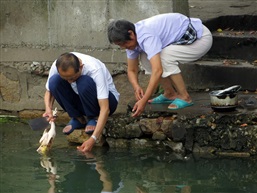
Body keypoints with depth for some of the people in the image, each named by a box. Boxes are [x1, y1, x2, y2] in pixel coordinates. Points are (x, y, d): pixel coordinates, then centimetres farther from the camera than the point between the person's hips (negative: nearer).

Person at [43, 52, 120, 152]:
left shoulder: (95, 69, -35)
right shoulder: (57, 66, -22)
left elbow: (105, 109, -38)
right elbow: (49, 91, -3)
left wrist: (93, 139, -47)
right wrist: (48, 109, -26)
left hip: (107, 99, -5)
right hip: (81, 102, 5)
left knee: (84, 82, -36)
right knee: (54, 81, -23)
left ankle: (94, 119, -10)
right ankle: (77, 119, -6)